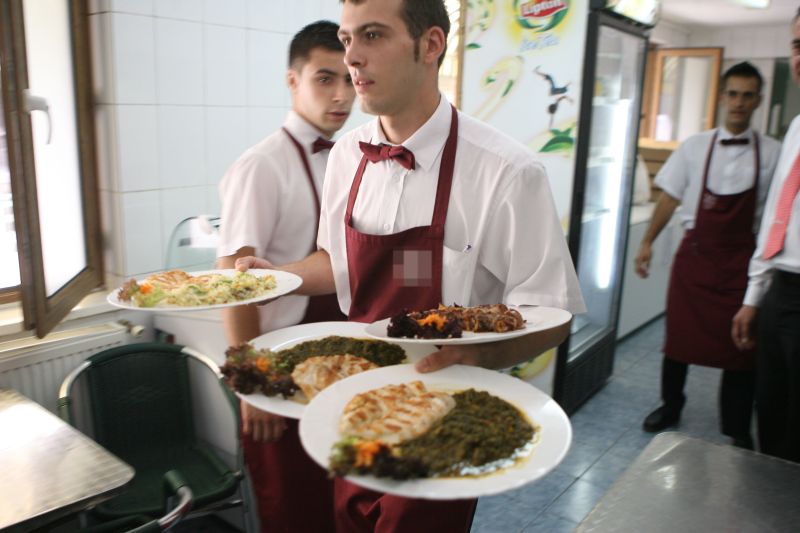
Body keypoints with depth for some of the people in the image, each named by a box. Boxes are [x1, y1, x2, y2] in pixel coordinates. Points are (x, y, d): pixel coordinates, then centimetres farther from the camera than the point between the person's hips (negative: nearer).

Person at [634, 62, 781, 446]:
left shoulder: (771, 153, 0)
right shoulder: (695, 147, 2)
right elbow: (670, 198, 5)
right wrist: (647, 242, 1)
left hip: (741, 259, 0)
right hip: (695, 254, 1)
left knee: (740, 342, 3)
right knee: (679, 333, 9)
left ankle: (737, 429, 20)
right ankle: (670, 407, 30)